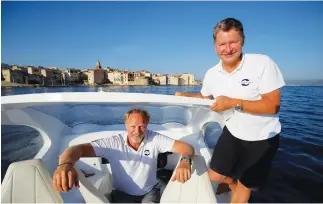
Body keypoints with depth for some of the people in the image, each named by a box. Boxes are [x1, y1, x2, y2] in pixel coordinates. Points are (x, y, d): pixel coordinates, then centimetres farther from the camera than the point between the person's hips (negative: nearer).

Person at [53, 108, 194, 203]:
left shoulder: (154, 139, -16)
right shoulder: (114, 143, -19)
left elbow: (186, 147, -21)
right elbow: (79, 148, -28)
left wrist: (185, 161, -45)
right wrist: (65, 164, -52)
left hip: (150, 192, 1)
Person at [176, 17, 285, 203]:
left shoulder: (263, 64, -23)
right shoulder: (212, 74, -8)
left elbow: (273, 106, -24)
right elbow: (204, 97, 11)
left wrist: (234, 103, -32)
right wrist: (184, 95, -6)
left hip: (262, 138, -3)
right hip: (232, 132, 4)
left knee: (245, 185, 15)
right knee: (215, 176, 14)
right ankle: (231, 181, 49)